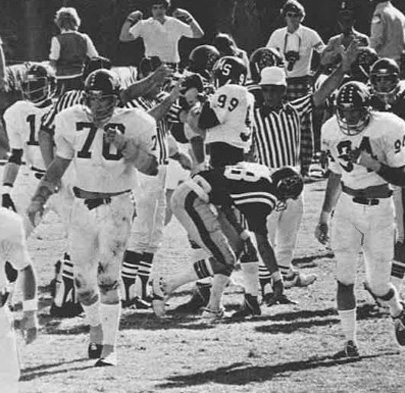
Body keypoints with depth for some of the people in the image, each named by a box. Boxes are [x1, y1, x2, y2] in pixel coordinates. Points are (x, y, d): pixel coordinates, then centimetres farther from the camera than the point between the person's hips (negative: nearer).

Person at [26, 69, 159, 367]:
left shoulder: (133, 124, -9)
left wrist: (125, 146, -24)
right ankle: (96, 329, 35)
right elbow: (59, 164, 12)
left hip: (117, 207, -4)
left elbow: (152, 168, -10)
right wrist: (39, 199, 7)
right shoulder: (72, 121, 0)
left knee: (108, 277, -14)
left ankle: (109, 348, -10)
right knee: (83, 279, 8)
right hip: (83, 206, 4)